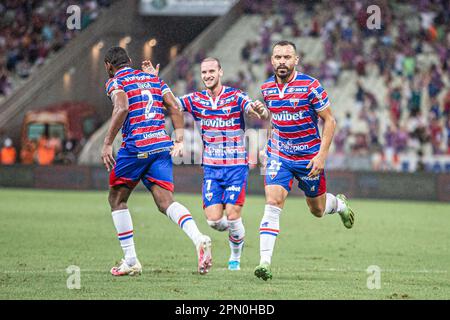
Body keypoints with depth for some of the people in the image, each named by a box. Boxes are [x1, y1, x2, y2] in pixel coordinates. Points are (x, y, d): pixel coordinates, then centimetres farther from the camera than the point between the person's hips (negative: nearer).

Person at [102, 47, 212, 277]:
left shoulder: (115, 82, 3)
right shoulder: (153, 79, 21)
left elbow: (122, 108, -17)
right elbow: (174, 107, 10)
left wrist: (107, 144, -15)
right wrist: (179, 141, 7)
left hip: (135, 147, -5)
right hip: (162, 145, 5)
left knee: (117, 199, 15)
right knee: (165, 201, -3)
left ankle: (130, 260, 12)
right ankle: (199, 239, -31)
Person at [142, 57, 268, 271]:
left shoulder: (235, 96, -6)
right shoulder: (196, 100, 5)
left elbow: (260, 114, -19)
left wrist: (259, 109, -43)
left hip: (236, 167, -3)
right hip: (211, 168, 3)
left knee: (232, 217, -11)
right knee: (214, 219, -7)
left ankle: (236, 257, 15)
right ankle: (236, 230, 28)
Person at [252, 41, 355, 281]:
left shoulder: (310, 86, -16)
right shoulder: (267, 88, -1)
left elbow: (329, 121, -11)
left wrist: (322, 155, -17)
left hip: (309, 157, -2)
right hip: (278, 155, 2)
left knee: (317, 210, 14)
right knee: (272, 204, -16)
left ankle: (339, 203, 51)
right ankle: (265, 262, -19)